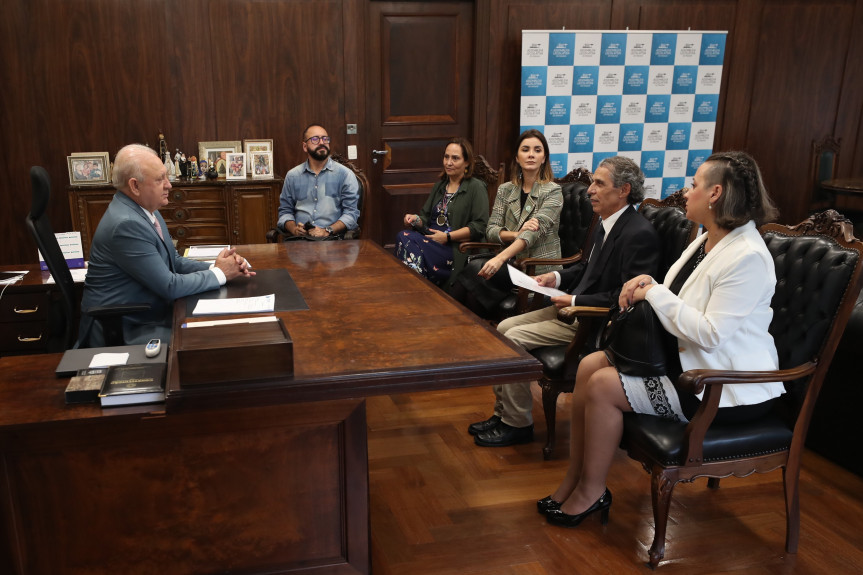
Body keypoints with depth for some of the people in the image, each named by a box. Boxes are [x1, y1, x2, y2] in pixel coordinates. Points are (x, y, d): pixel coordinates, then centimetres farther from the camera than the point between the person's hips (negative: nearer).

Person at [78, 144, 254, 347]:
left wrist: (213, 267, -5)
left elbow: (174, 262, 11)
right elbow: (170, 286, -21)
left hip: (147, 316, 9)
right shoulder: (126, 224, -23)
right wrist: (219, 274, -10)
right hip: (124, 331, -9)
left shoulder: (145, 210, 5)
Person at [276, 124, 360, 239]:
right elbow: (285, 210, 19)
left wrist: (327, 231, -13)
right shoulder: (292, 176, 16)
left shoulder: (345, 174, 7)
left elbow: (351, 212, 1)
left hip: (331, 239, -2)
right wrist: (293, 228, -3)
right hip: (299, 238, 2)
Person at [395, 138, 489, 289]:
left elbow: (479, 226, -8)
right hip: (431, 239, 6)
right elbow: (426, 216, 24)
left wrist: (447, 236, -13)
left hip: (456, 247, -6)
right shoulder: (440, 186, 24)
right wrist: (416, 219, 0)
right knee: (403, 236, -27)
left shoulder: (476, 187, 2)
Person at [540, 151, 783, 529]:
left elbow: (710, 334, -28)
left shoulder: (746, 256, -22)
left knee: (603, 386, -17)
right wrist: (647, 285, -5)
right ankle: (574, 480, 6)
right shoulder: (707, 241, 9)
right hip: (686, 359, 10)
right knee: (589, 366, -3)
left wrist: (655, 293, -18)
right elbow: (679, 301, 16)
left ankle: (591, 491, 4)